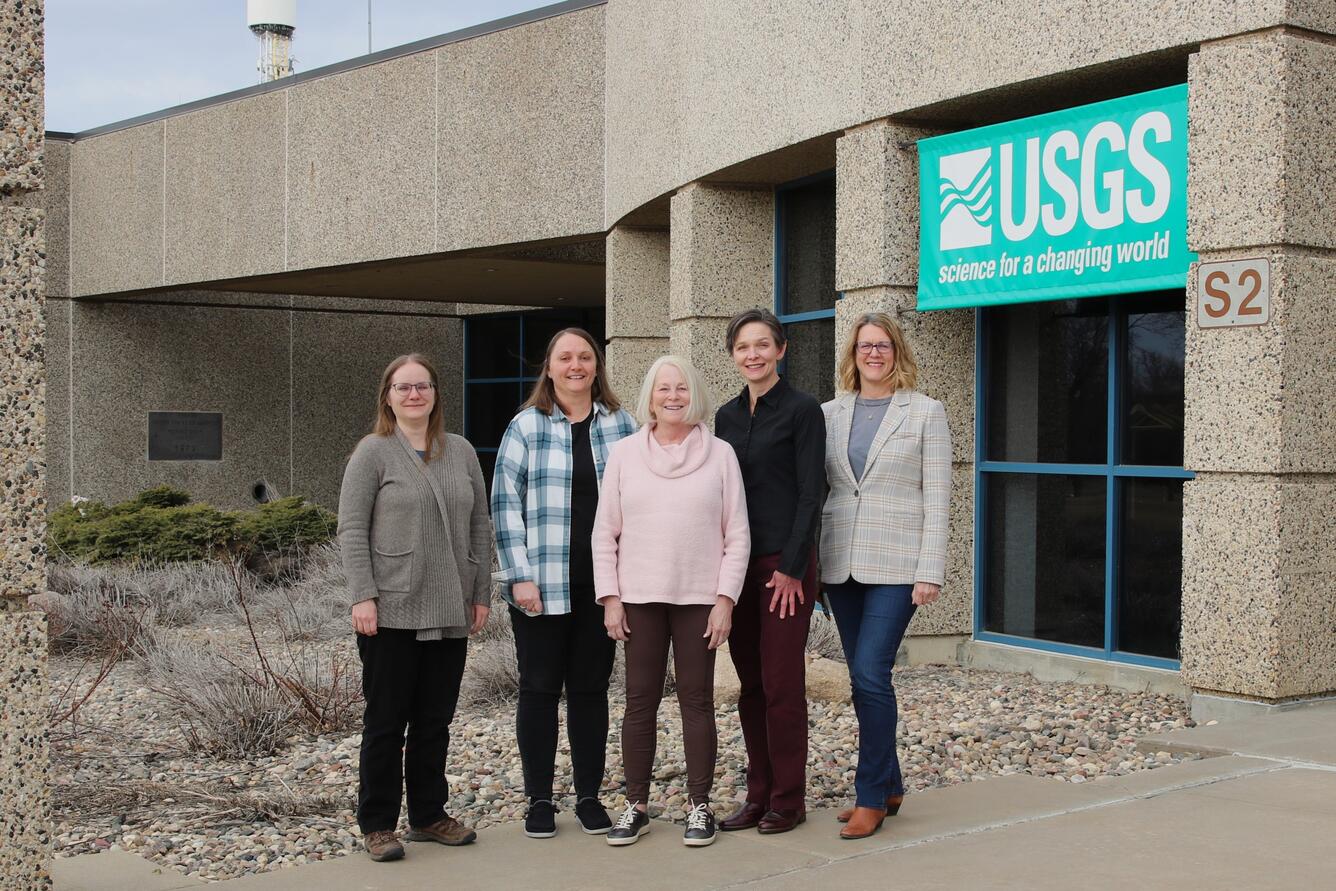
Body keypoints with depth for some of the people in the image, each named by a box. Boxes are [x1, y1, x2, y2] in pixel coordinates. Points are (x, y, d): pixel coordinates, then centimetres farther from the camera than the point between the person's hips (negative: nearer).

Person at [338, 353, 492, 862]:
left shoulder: (461, 452, 12)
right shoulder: (373, 452, -1)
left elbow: (479, 527, 14)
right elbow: (351, 530, -5)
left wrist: (481, 592, 9)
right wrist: (363, 596, -13)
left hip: (449, 612, 4)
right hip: (392, 611, -4)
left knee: (435, 720, 11)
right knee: (386, 720, 2)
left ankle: (428, 816, 22)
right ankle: (377, 825, 11)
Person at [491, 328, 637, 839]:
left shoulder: (621, 426, 7)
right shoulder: (526, 427, 0)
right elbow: (504, 503, -3)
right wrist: (520, 576, -9)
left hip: (601, 584, 2)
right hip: (542, 586, -2)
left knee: (591, 689, 9)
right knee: (539, 689, 5)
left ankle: (589, 796, 19)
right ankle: (539, 800, 15)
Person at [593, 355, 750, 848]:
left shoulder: (720, 454, 1)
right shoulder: (624, 453, 4)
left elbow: (737, 535, 1)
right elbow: (605, 533, 5)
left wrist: (725, 598, -5)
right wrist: (610, 597, -1)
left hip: (699, 598, -1)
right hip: (639, 598, 1)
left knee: (696, 700, 5)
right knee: (640, 701, 5)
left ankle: (699, 806, 14)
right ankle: (636, 806, 15)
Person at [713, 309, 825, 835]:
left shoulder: (802, 410, -6)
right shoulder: (727, 416, 12)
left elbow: (810, 495, -10)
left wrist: (791, 568, -14)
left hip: (785, 562, -6)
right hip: (738, 563, 6)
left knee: (781, 683, -3)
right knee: (750, 684, 9)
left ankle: (788, 800, 8)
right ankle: (758, 794, 18)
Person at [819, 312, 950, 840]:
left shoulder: (925, 413, 0)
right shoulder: (830, 414, 10)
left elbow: (936, 498, -4)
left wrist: (930, 572, -10)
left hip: (896, 564, -4)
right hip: (841, 563, 4)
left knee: (870, 674, -13)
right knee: (864, 678, 9)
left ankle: (872, 797, -1)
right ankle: (889, 785, 22)